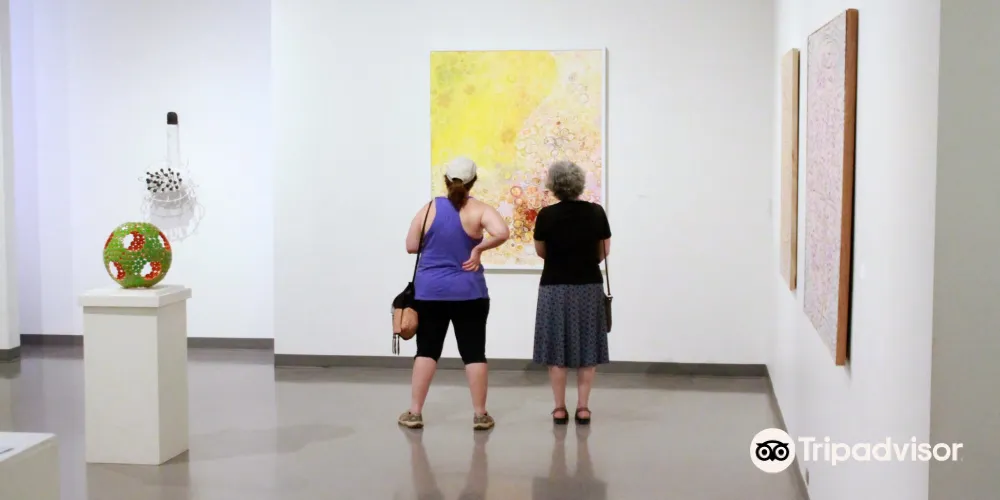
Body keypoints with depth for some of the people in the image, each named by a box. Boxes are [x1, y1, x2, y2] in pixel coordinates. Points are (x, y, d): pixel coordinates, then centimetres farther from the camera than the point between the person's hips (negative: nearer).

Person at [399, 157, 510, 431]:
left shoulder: (429, 209, 0)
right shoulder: (479, 210, -6)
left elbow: (411, 246, 5)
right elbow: (502, 233, -23)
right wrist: (478, 248, -11)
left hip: (429, 292, 2)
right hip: (469, 293, -2)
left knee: (426, 350, 8)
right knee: (473, 352, 4)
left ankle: (414, 413, 11)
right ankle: (480, 415, 9)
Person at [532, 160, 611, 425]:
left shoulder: (546, 215, -10)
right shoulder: (596, 212, -6)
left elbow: (541, 252, 4)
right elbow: (604, 251, 4)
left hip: (555, 287, -1)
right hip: (589, 286, 1)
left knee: (556, 347, 5)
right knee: (587, 347, 8)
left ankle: (560, 408, 7)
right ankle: (583, 407, 9)